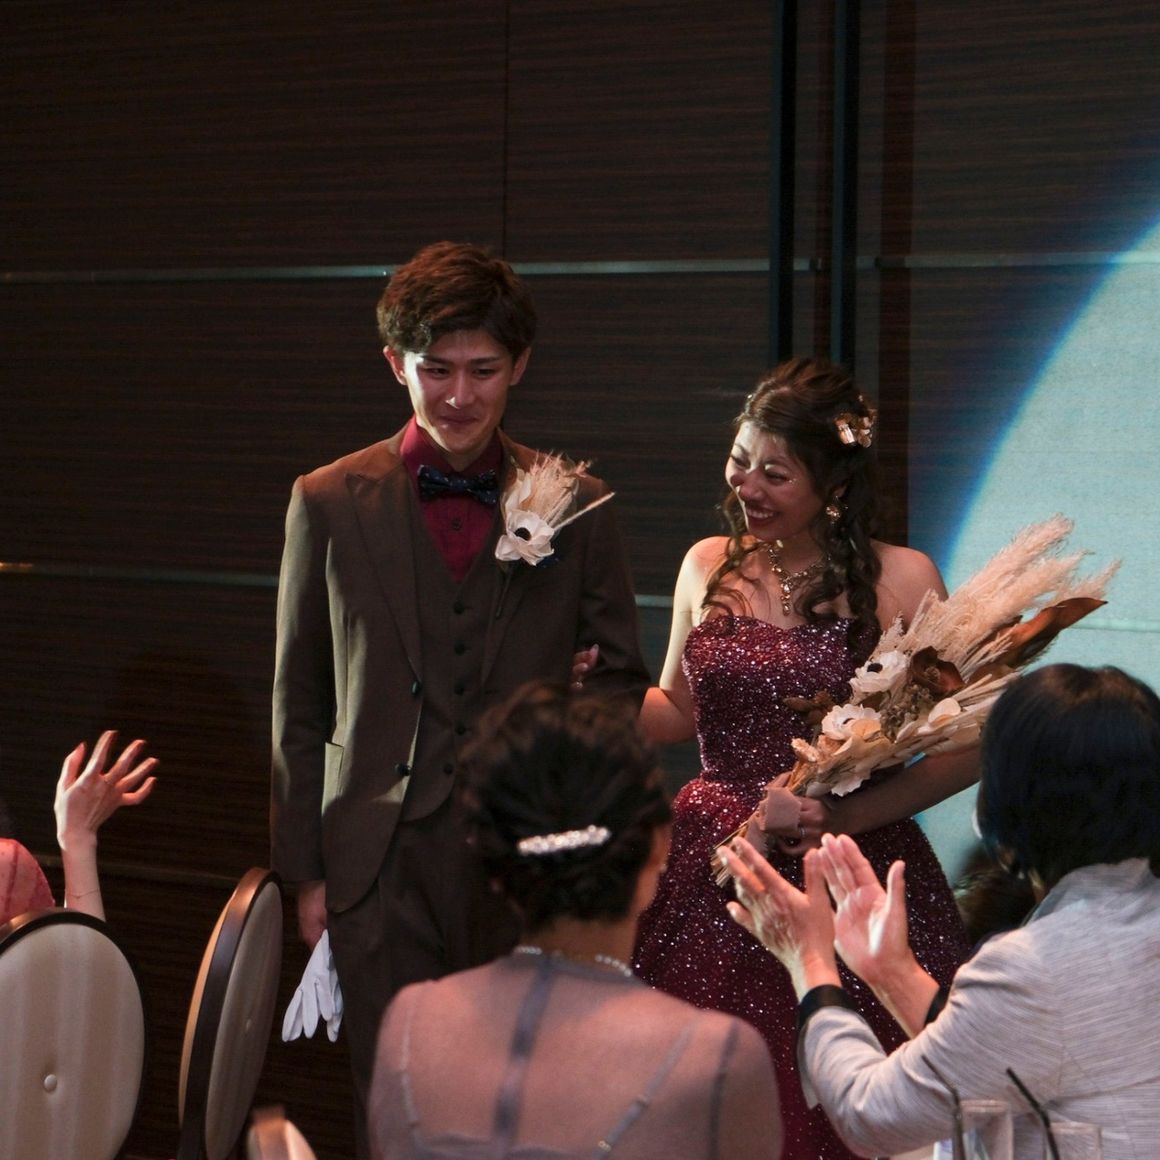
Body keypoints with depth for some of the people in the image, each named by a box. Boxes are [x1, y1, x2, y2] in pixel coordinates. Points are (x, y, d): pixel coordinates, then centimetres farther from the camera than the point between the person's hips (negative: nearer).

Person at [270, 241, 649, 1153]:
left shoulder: (577, 506, 5)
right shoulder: (329, 505, 5)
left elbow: (622, 678, 13)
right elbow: (299, 707, 8)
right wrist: (305, 870, 5)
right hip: (385, 867, 0)